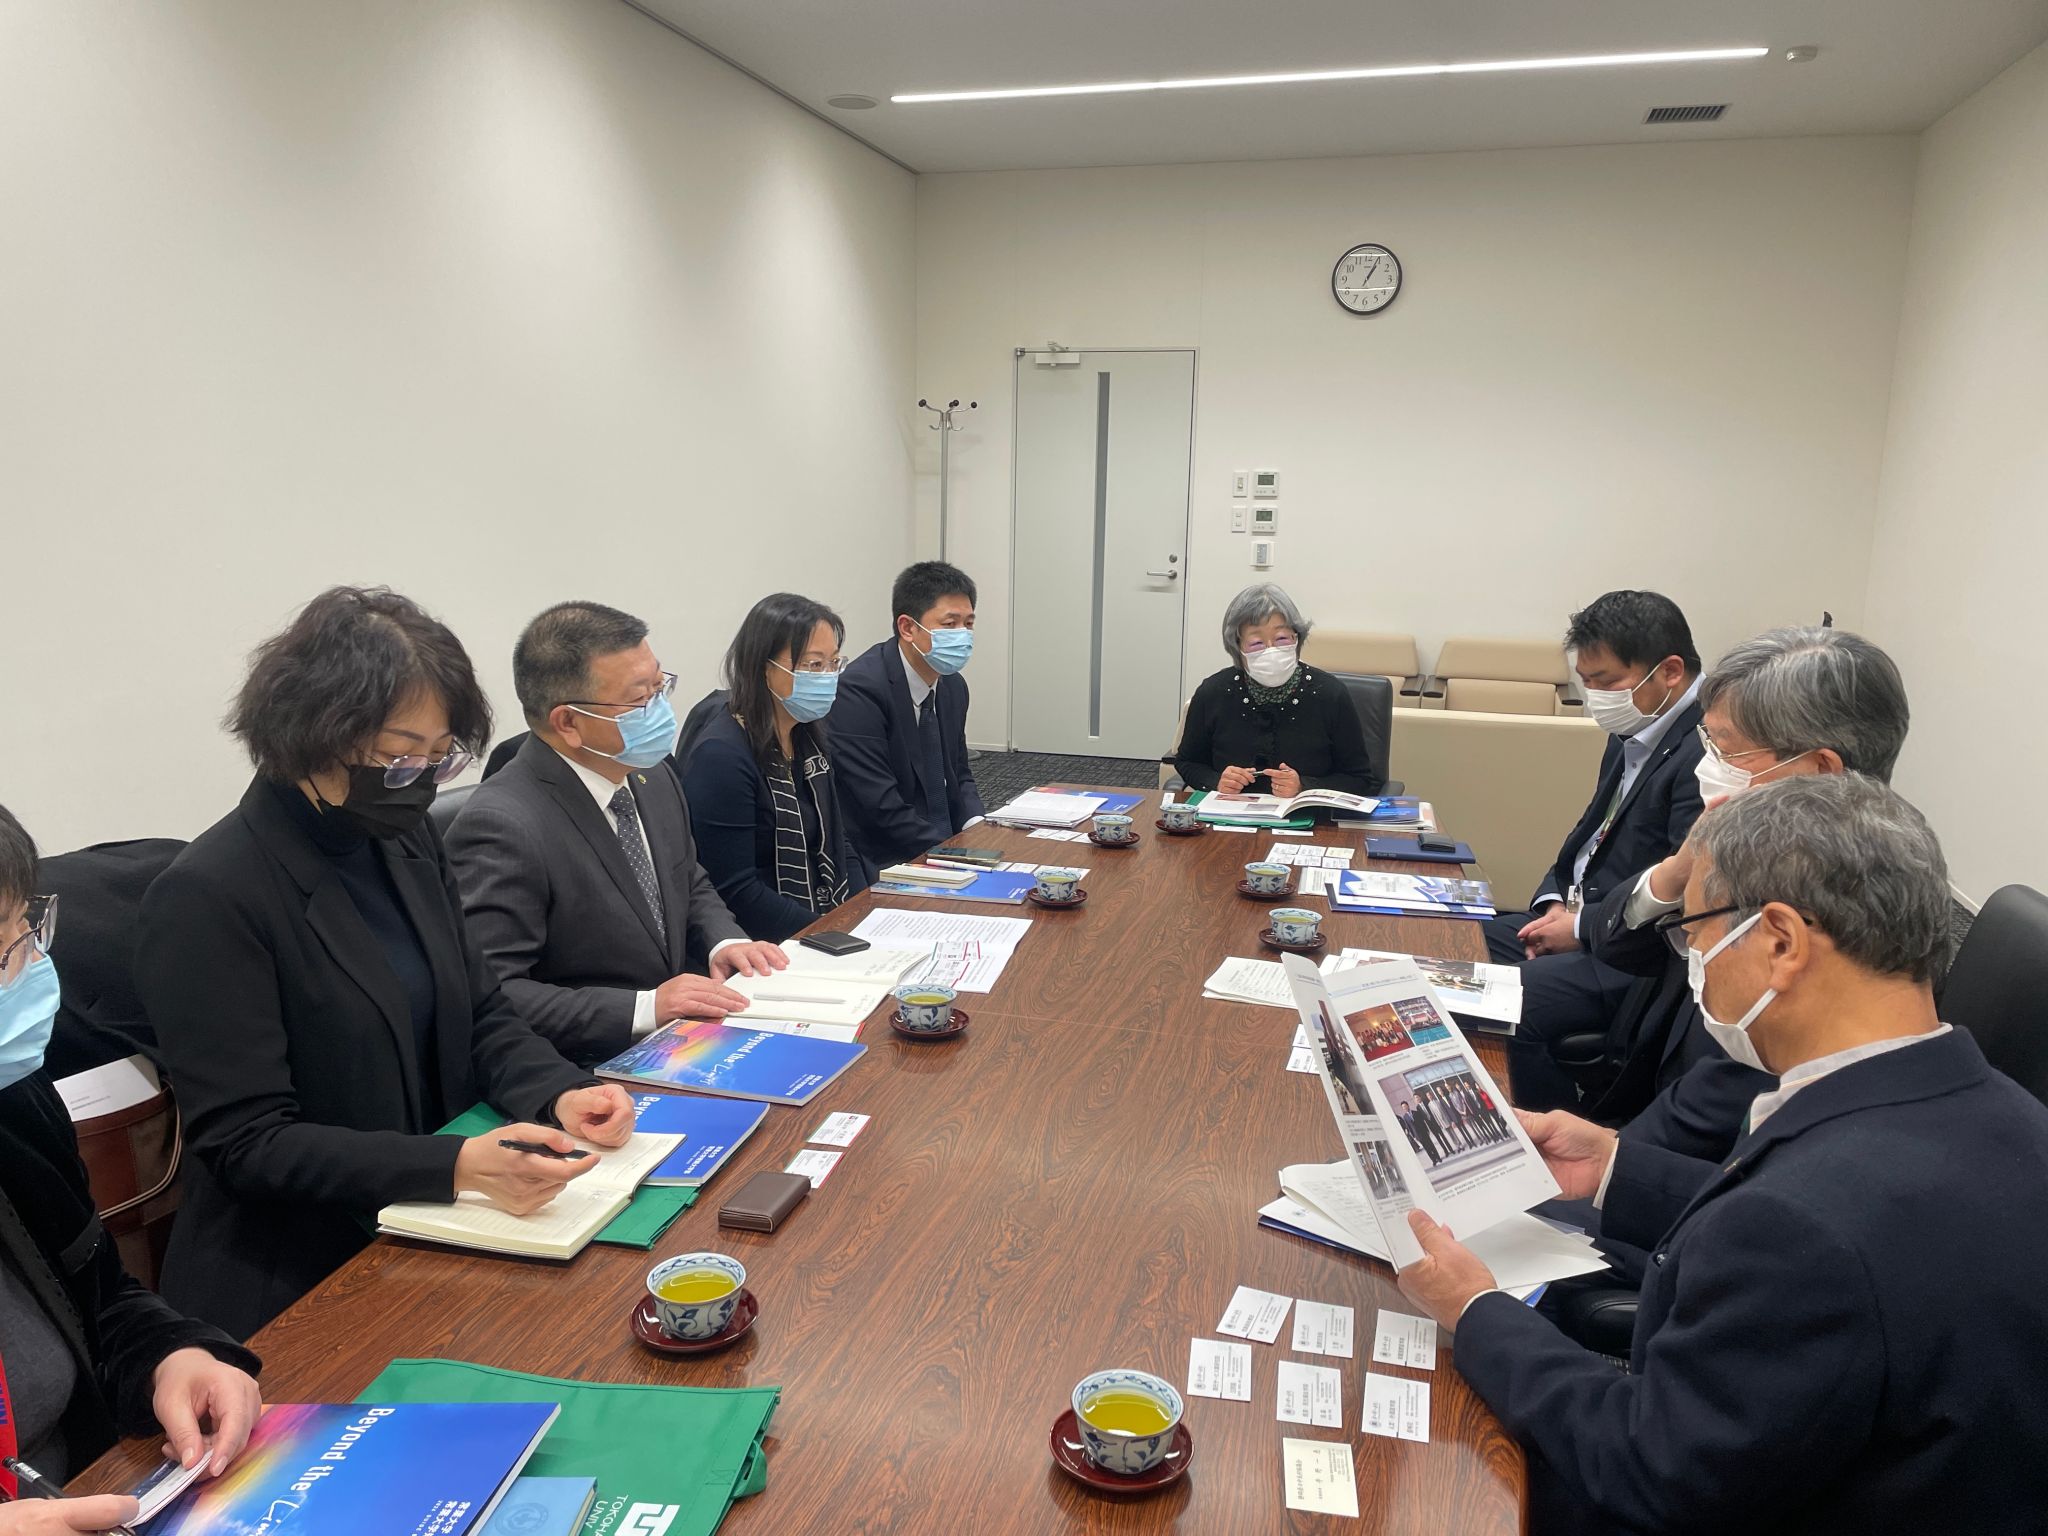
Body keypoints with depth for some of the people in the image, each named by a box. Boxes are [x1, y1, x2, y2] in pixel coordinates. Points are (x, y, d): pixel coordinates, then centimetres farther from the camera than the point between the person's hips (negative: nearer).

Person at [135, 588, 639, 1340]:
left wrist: (557, 1094, -10)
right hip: (293, 1293, -6)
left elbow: (481, 1015, 11)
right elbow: (247, 1143, -18)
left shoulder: (406, 842, 4)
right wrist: (457, 1165, -30)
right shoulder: (207, 898, -17)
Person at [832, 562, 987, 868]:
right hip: (880, 864, -8)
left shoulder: (954, 687, 7)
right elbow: (882, 809, -21)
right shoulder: (859, 690, -18)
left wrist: (976, 827, -2)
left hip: (944, 848, 8)